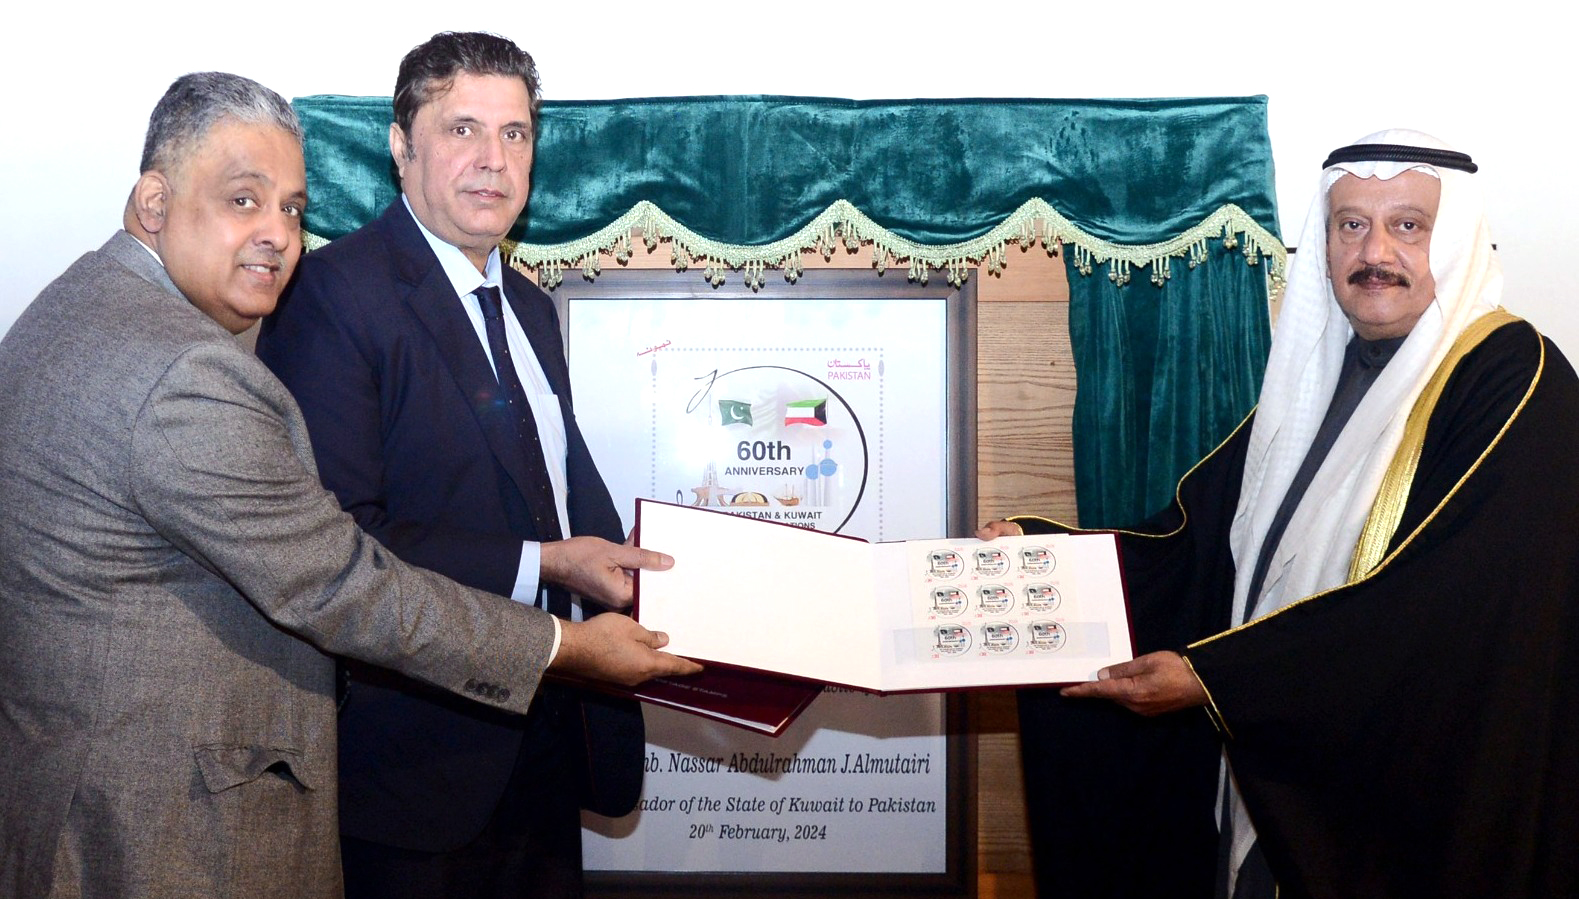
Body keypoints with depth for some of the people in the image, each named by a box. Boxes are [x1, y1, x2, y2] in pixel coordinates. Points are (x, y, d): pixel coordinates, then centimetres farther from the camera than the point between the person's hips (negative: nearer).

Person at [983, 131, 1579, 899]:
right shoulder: (1315, 377, 10)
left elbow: (1443, 610, -25)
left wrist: (1213, 677, -25)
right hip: (1276, 767, 6)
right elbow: (1197, 541, 7)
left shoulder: (1514, 380, -14)